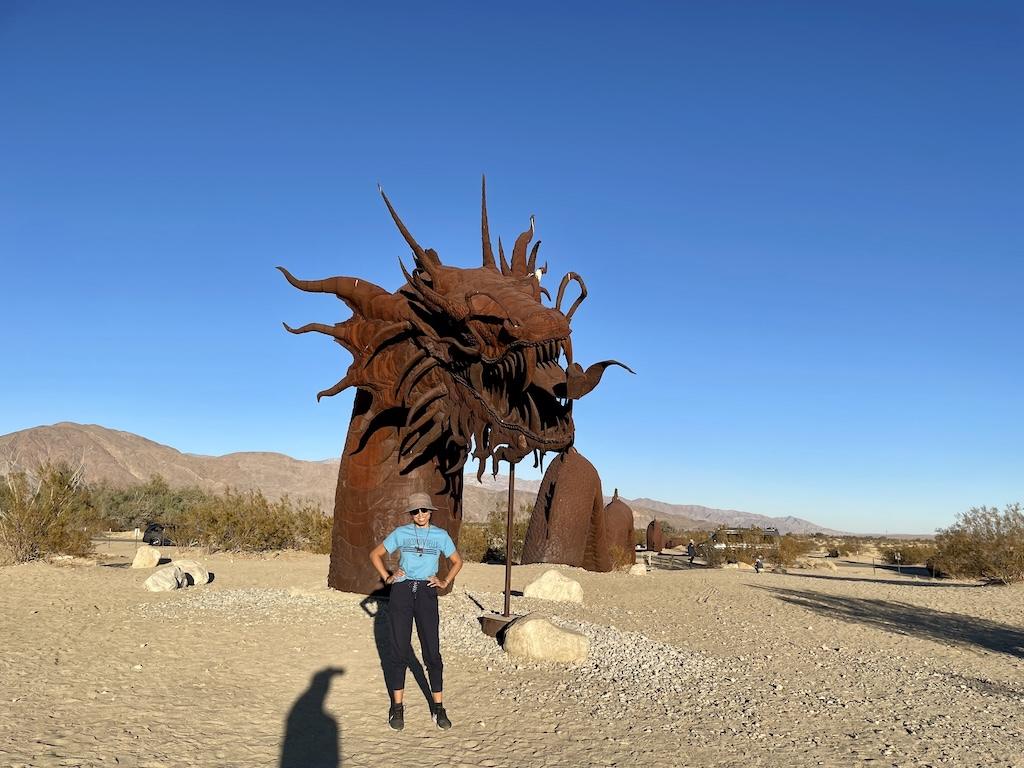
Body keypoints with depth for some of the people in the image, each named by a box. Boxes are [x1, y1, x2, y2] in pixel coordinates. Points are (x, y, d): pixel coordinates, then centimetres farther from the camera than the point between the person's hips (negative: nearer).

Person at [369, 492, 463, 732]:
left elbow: (457, 561, 18)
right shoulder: (401, 533, 4)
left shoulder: (440, 535, 6)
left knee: (432, 651, 0)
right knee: (399, 651, 3)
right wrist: (387, 578, 1)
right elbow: (375, 554, 13)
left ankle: (438, 708, 12)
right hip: (401, 591, 0)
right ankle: (397, 708, 14)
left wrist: (445, 582, 5)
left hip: (426, 593, 0)